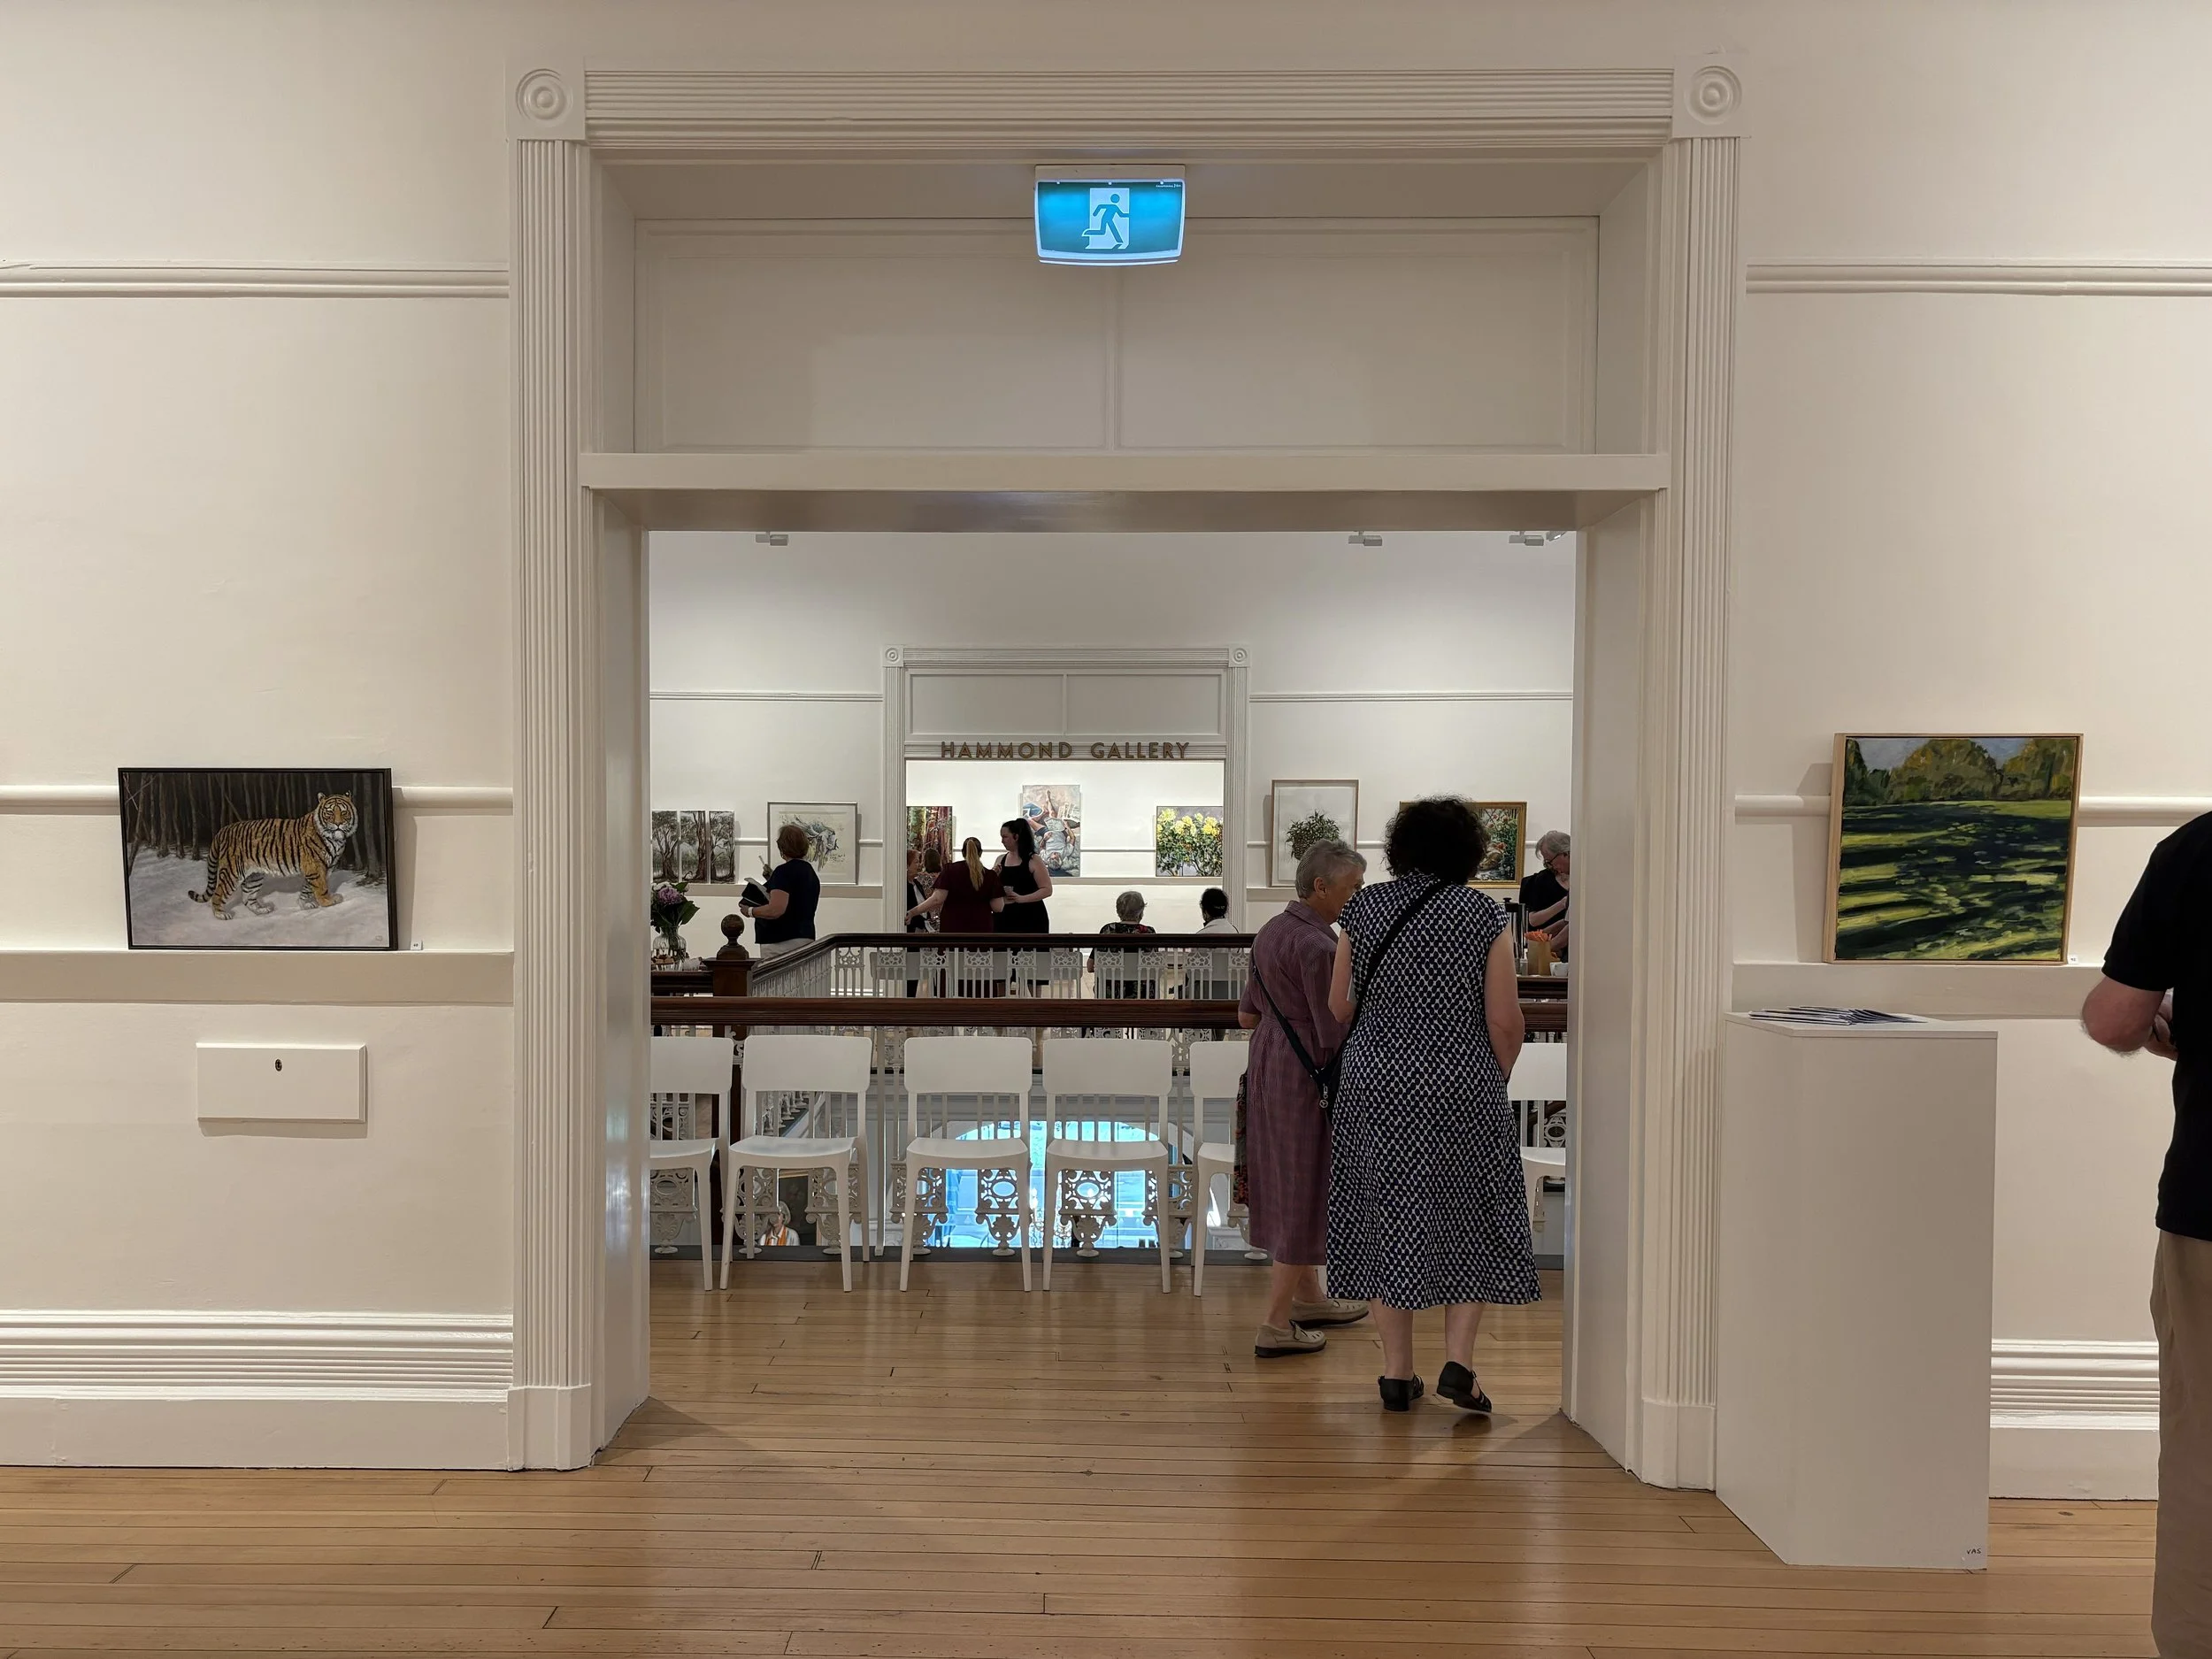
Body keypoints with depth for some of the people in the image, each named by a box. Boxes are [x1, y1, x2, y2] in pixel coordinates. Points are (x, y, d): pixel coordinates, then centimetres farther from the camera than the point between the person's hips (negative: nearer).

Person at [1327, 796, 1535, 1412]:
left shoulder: (1365, 908, 2)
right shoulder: (1483, 913, -5)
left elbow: (1338, 1008, 6)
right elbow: (1506, 1023, -6)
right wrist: (1495, 1079, 11)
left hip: (1376, 1084, 2)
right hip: (1462, 1085, -2)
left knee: (1386, 1219, 10)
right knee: (1471, 1220, 12)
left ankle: (1398, 1372, 15)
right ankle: (1458, 1362, 4)